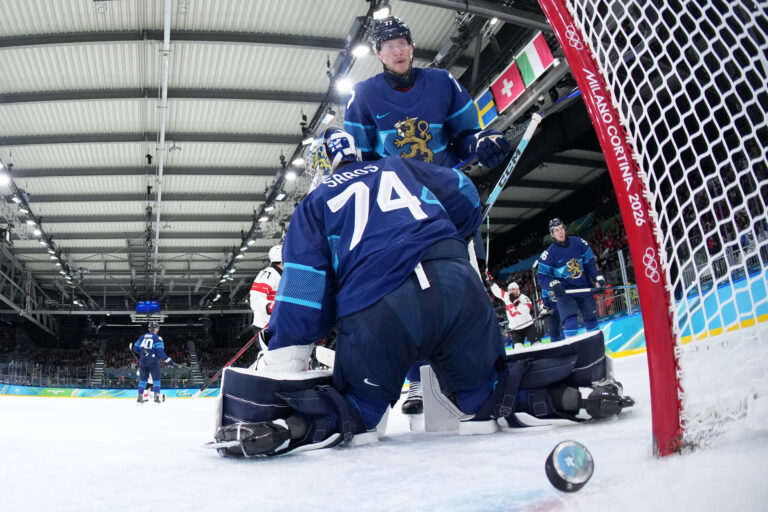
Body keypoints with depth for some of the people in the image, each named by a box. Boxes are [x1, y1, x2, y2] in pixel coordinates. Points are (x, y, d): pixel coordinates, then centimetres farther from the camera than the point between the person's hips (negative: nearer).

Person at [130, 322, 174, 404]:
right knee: (156, 379, 2)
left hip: (143, 361, 5)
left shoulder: (143, 337, 12)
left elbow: (135, 348, 15)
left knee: (143, 378, 14)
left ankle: (140, 397, 11)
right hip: (153, 360, -5)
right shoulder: (157, 338, -5)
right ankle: (157, 396, -7)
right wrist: (168, 360, -11)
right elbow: (160, 351, -15)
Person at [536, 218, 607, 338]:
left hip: (584, 288, 4)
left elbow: (589, 263, 8)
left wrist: (597, 278, 2)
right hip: (564, 292, -4)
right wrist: (553, 284, -27)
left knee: (591, 319, 14)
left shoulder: (578, 243, -4)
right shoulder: (549, 253, -13)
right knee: (570, 321, -20)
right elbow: (541, 276, -10)